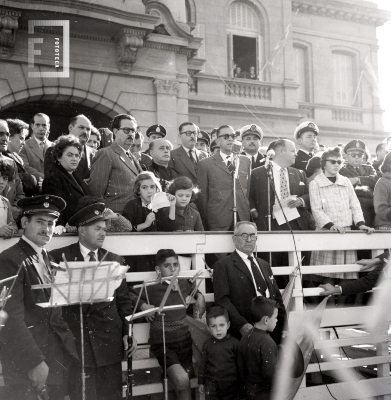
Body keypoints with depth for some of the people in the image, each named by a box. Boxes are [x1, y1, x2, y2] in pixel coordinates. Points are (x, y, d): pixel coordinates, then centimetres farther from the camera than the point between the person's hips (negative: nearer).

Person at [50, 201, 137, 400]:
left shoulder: (114, 260, 11)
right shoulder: (59, 257, 1)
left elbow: (124, 300, 10)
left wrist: (128, 332, 2)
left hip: (109, 340, 3)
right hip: (74, 340, -2)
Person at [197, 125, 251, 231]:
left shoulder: (245, 161, 16)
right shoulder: (205, 164, 4)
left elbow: (249, 190, 17)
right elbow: (202, 196, 3)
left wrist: (250, 211, 8)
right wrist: (205, 224, 0)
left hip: (243, 218, 3)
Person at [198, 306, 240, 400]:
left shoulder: (234, 343, -6)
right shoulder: (207, 344, 1)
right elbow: (203, 364, 9)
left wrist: (241, 382, 2)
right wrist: (201, 382, 10)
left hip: (231, 384, -2)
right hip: (212, 383, 2)